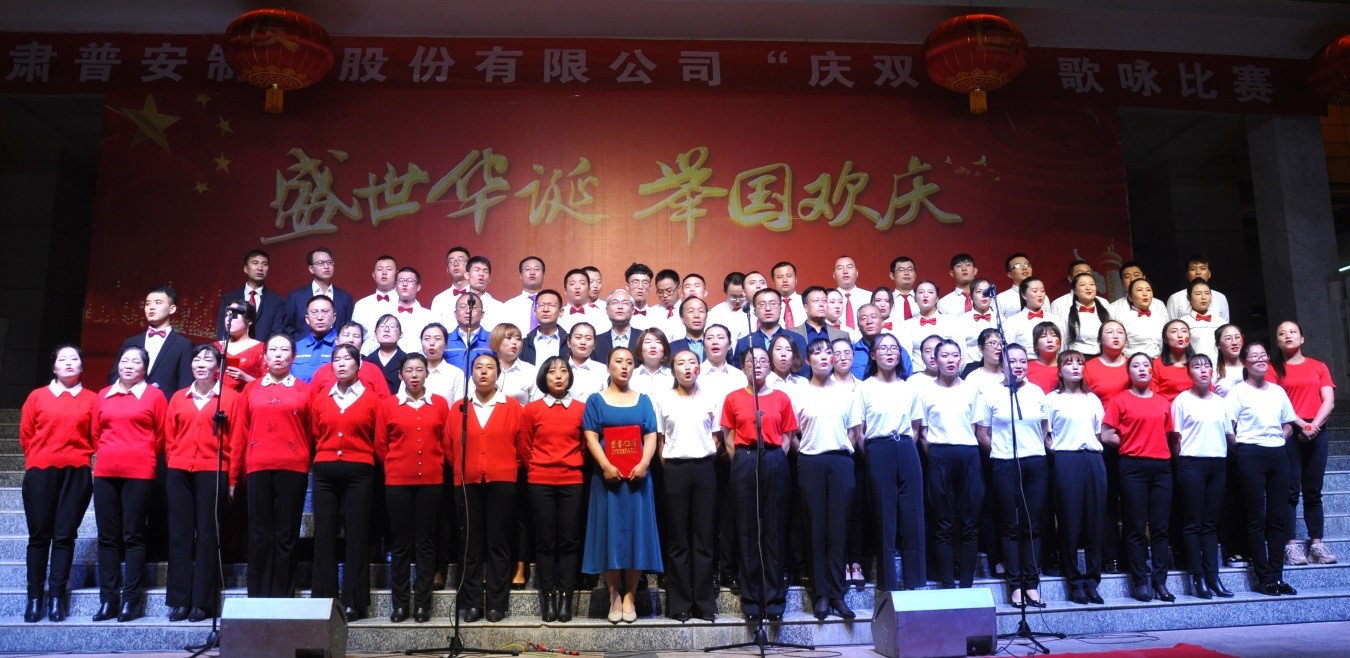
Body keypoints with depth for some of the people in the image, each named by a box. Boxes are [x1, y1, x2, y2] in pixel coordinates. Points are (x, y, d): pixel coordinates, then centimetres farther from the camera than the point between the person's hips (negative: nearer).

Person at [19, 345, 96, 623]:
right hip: (40, 473, 1)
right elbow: (26, 435, 11)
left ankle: (56, 598, 4)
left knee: (65, 536, 0)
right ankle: (34, 599, 6)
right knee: (39, 535, 2)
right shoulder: (37, 396, 10)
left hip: (76, 474, -1)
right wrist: (37, 459, 7)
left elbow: (97, 437, 6)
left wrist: (80, 458, 1)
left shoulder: (91, 399, 7)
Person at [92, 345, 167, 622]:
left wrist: (143, 457, 7)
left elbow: (161, 435, 5)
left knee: (133, 535, -2)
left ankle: (131, 600, 2)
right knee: (107, 536, 5)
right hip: (105, 471, 4)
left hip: (139, 472, -4)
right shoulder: (103, 396, 14)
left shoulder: (154, 395, 3)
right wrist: (106, 454, 13)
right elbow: (95, 433, 20)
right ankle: (107, 599, 10)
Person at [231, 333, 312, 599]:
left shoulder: (304, 391, 7)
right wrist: (233, 476, 6)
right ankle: (257, 599, 11)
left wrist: (306, 461, 5)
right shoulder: (250, 390, 11)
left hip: (293, 469, -1)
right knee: (259, 534, 4)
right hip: (258, 468, 1)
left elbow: (312, 433, 9)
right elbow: (239, 434, 9)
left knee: (287, 534, 3)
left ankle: (283, 600, 9)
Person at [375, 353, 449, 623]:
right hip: (397, 482, 0)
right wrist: (395, 466, 10)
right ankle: (399, 604, 13)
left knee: (426, 542, 4)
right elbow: (380, 445, 7)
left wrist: (434, 465, 10)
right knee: (400, 543, 5)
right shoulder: (387, 405, 3)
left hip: (431, 481, 0)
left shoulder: (440, 404, 4)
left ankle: (423, 603, 11)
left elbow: (446, 442, 10)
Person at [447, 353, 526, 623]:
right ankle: (471, 603, 11)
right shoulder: (457, 409, 7)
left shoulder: (513, 408, 3)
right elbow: (449, 447, 11)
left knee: (498, 544, 2)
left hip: (501, 484, -1)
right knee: (471, 545, 6)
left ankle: (496, 604, 8)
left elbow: (522, 447, 7)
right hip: (467, 484, 1)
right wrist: (461, 470, 12)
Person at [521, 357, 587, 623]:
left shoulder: (581, 408, 5)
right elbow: (525, 447, 10)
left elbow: (586, 444, 12)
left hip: (572, 482, 1)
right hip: (540, 483, 0)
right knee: (545, 541, 2)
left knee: (569, 540, 1)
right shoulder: (532, 409, 3)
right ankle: (548, 598, 7)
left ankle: (565, 598, 6)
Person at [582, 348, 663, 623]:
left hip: (637, 476, 1)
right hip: (607, 475, -1)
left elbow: (651, 436, 5)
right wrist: (606, 466, -15)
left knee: (635, 530, 0)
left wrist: (644, 464, -13)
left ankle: (629, 596, 6)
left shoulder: (643, 400, 13)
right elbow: (591, 437, -1)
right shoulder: (596, 400, 8)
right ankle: (614, 596, 6)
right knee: (609, 531, -1)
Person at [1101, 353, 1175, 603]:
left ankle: (1160, 581, 11)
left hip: (1161, 466, 4)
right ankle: (1140, 582, 6)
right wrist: (1133, 443, 0)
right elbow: (1106, 435, -3)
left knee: (1160, 526, 4)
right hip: (1133, 467, -4)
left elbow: (1168, 433, 21)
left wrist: (1153, 443, 6)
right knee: (1136, 527, 1)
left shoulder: (1164, 403, 14)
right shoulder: (1120, 401, 1)